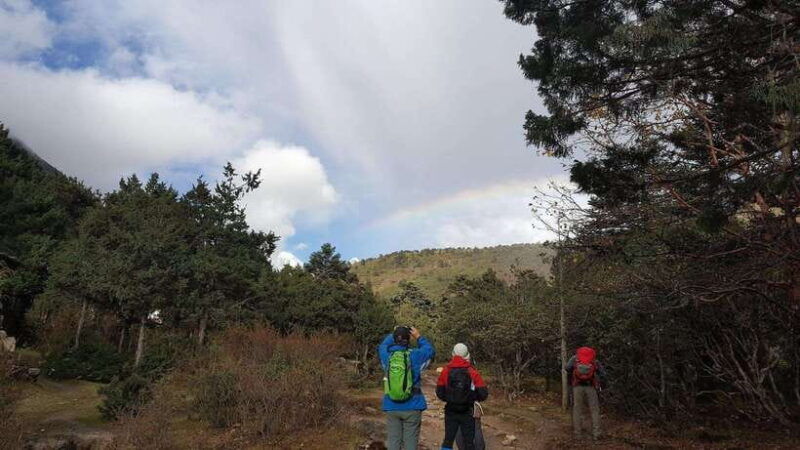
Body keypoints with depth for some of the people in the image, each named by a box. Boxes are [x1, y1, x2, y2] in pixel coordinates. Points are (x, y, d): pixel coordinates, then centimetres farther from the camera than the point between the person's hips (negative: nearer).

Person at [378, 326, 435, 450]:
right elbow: (430, 350, 10)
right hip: (412, 407, -2)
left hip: (391, 407, 2)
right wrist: (418, 337, 14)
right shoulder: (415, 355, -10)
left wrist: (393, 334, 23)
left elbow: (382, 346, 21)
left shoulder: (387, 355, -3)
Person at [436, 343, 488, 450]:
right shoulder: (473, 372, -10)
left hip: (450, 412, 2)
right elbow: (483, 394, -9)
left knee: (448, 440, 14)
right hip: (467, 413, -1)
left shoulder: (446, 371, -6)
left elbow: (439, 393, -1)